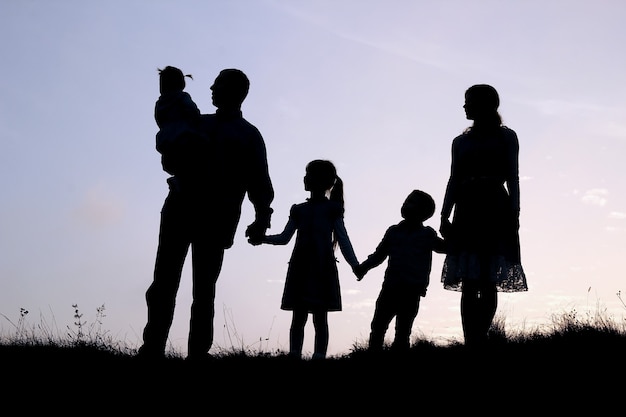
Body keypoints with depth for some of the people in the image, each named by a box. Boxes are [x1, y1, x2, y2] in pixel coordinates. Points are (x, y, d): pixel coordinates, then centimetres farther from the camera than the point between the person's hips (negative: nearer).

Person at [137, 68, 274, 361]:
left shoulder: (249, 136, 11)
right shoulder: (199, 123, 23)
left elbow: (259, 182, 1)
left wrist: (262, 218, -15)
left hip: (216, 219, -4)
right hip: (180, 209, 4)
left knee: (203, 290, -4)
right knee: (163, 283, -3)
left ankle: (198, 353, -4)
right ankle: (152, 349, -3)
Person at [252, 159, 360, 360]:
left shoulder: (332, 209, 6)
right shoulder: (299, 210, 18)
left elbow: (343, 240, 0)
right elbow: (284, 237, 18)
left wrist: (355, 265, -13)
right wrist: (262, 238, 2)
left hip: (322, 268, -4)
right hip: (300, 268, 4)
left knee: (320, 318, -5)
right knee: (298, 317, -1)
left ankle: (319, 356, -9)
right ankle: (294, 356, -5)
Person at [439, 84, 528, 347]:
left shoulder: (506, 137, 13)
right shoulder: (461, 142, 21)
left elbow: (512, 178, 6)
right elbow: (453, 181, 16)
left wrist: (514, 214, -5)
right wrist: (445, 216, 5)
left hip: (496, 210, -3)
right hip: (467, 212, 3)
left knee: (488, 282, -7)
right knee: (468, 283, -7)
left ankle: (479, 340, -6)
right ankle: (472, 341, -10)